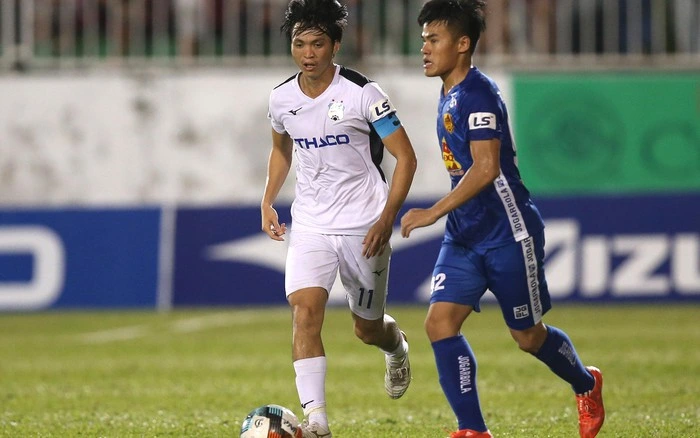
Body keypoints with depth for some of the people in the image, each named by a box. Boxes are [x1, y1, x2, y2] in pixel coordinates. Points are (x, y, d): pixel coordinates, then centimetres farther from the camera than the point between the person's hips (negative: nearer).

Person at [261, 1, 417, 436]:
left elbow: (406, 156, -9)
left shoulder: (363, 93, -13)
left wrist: (387, 218, -17)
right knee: (305, 308, -20)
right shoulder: (282, 99, 1)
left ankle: (397, 347, 49)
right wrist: (268, 202, 11)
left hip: (364, 227, -3)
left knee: (368, 328, 9)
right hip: (310, 225, 3)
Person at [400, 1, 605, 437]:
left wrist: (433, 213, -28)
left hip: (507, 235, -8)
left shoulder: (478, 94, -18)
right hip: (465, 238, 8)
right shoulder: (450, 95, 11)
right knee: (440, 323, -8)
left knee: (528, 336, 6)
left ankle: (586, 386, 35)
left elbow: (485, 168, -26)